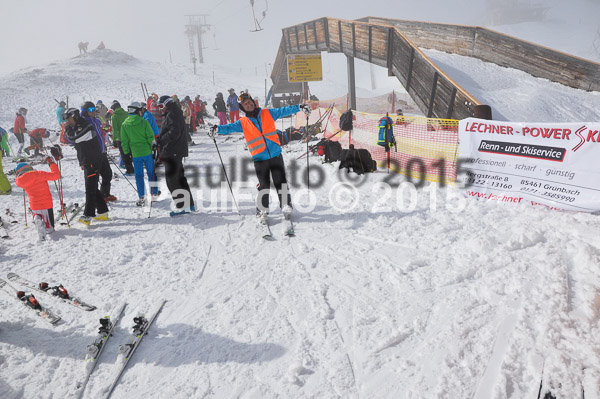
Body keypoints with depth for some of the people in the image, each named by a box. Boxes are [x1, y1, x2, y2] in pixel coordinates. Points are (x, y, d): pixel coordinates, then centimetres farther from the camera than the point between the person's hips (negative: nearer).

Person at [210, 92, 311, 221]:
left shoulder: (268, 113, 8)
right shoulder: (243, 123, 5)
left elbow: (284, 111, 7)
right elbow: (230, 127, -5)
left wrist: (299, 108, -2)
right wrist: (218, 129, -24)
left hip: (276, 155, 1)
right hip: (259, 159, -1)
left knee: (281, 182, 3)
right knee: (263, 186, 2)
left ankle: (286, 206, 15)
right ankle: (263, 210, 15)